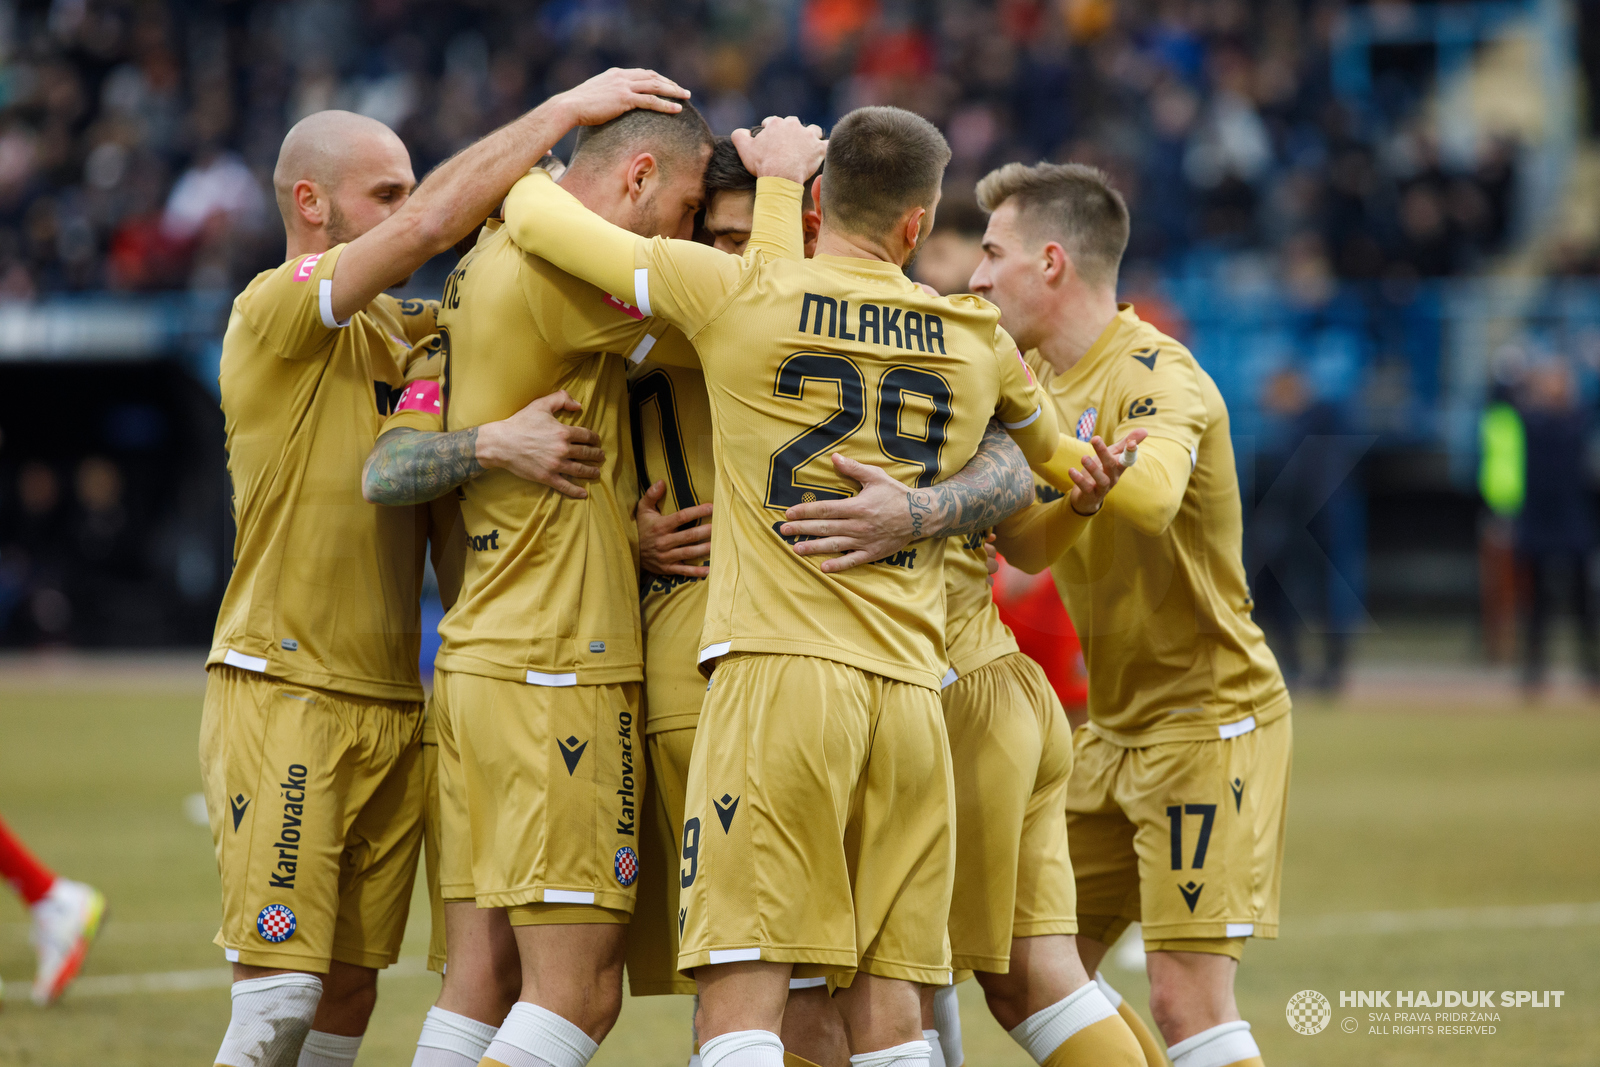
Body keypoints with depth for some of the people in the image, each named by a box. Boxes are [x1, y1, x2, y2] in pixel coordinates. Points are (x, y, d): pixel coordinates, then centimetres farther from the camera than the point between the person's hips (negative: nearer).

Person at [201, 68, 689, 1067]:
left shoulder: (397, 328, 16)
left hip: (394, 710, 7)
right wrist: (563, 108, -13)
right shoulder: (276, 311, -8)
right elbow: (431, 223, -18)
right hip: (286, 695, -7)